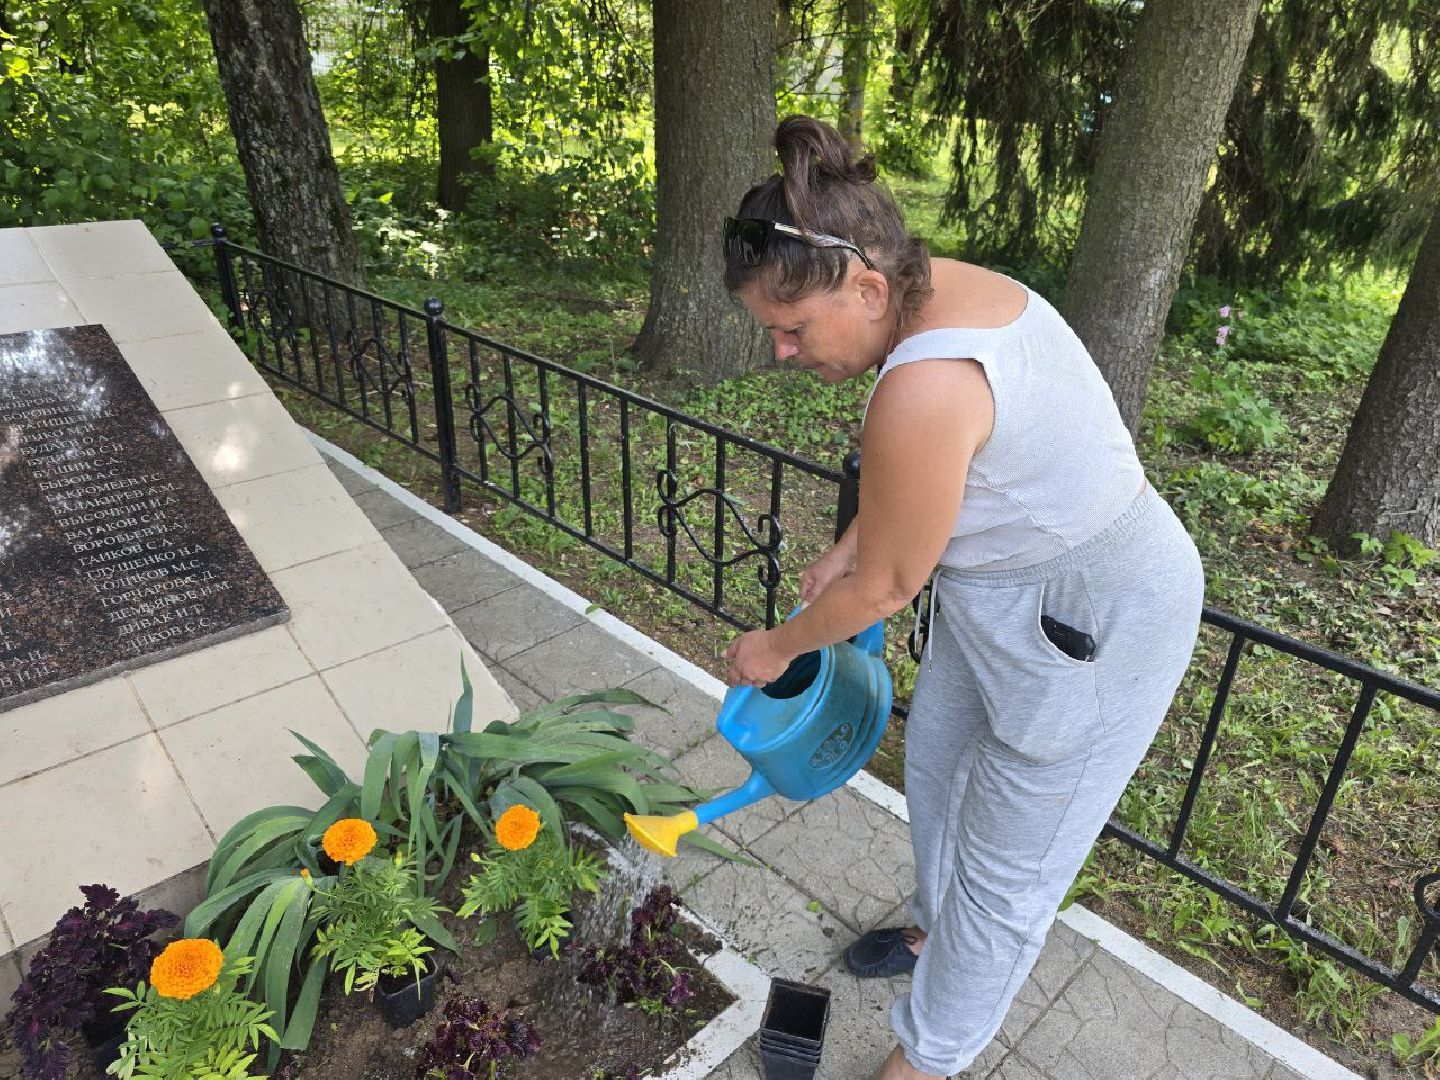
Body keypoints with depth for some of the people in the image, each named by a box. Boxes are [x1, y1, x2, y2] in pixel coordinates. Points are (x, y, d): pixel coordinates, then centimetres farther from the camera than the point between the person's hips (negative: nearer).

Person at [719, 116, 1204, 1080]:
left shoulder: (924, 386, -35)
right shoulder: (940, 286, -6)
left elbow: (884, 589, -21)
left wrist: (780, 648, -4)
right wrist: (846, 548, 7)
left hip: (1089, 633, -9)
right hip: (1011, 586, 10)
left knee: (1006, 868, 10)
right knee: (938, 767, 26)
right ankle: (942, 933, 53)